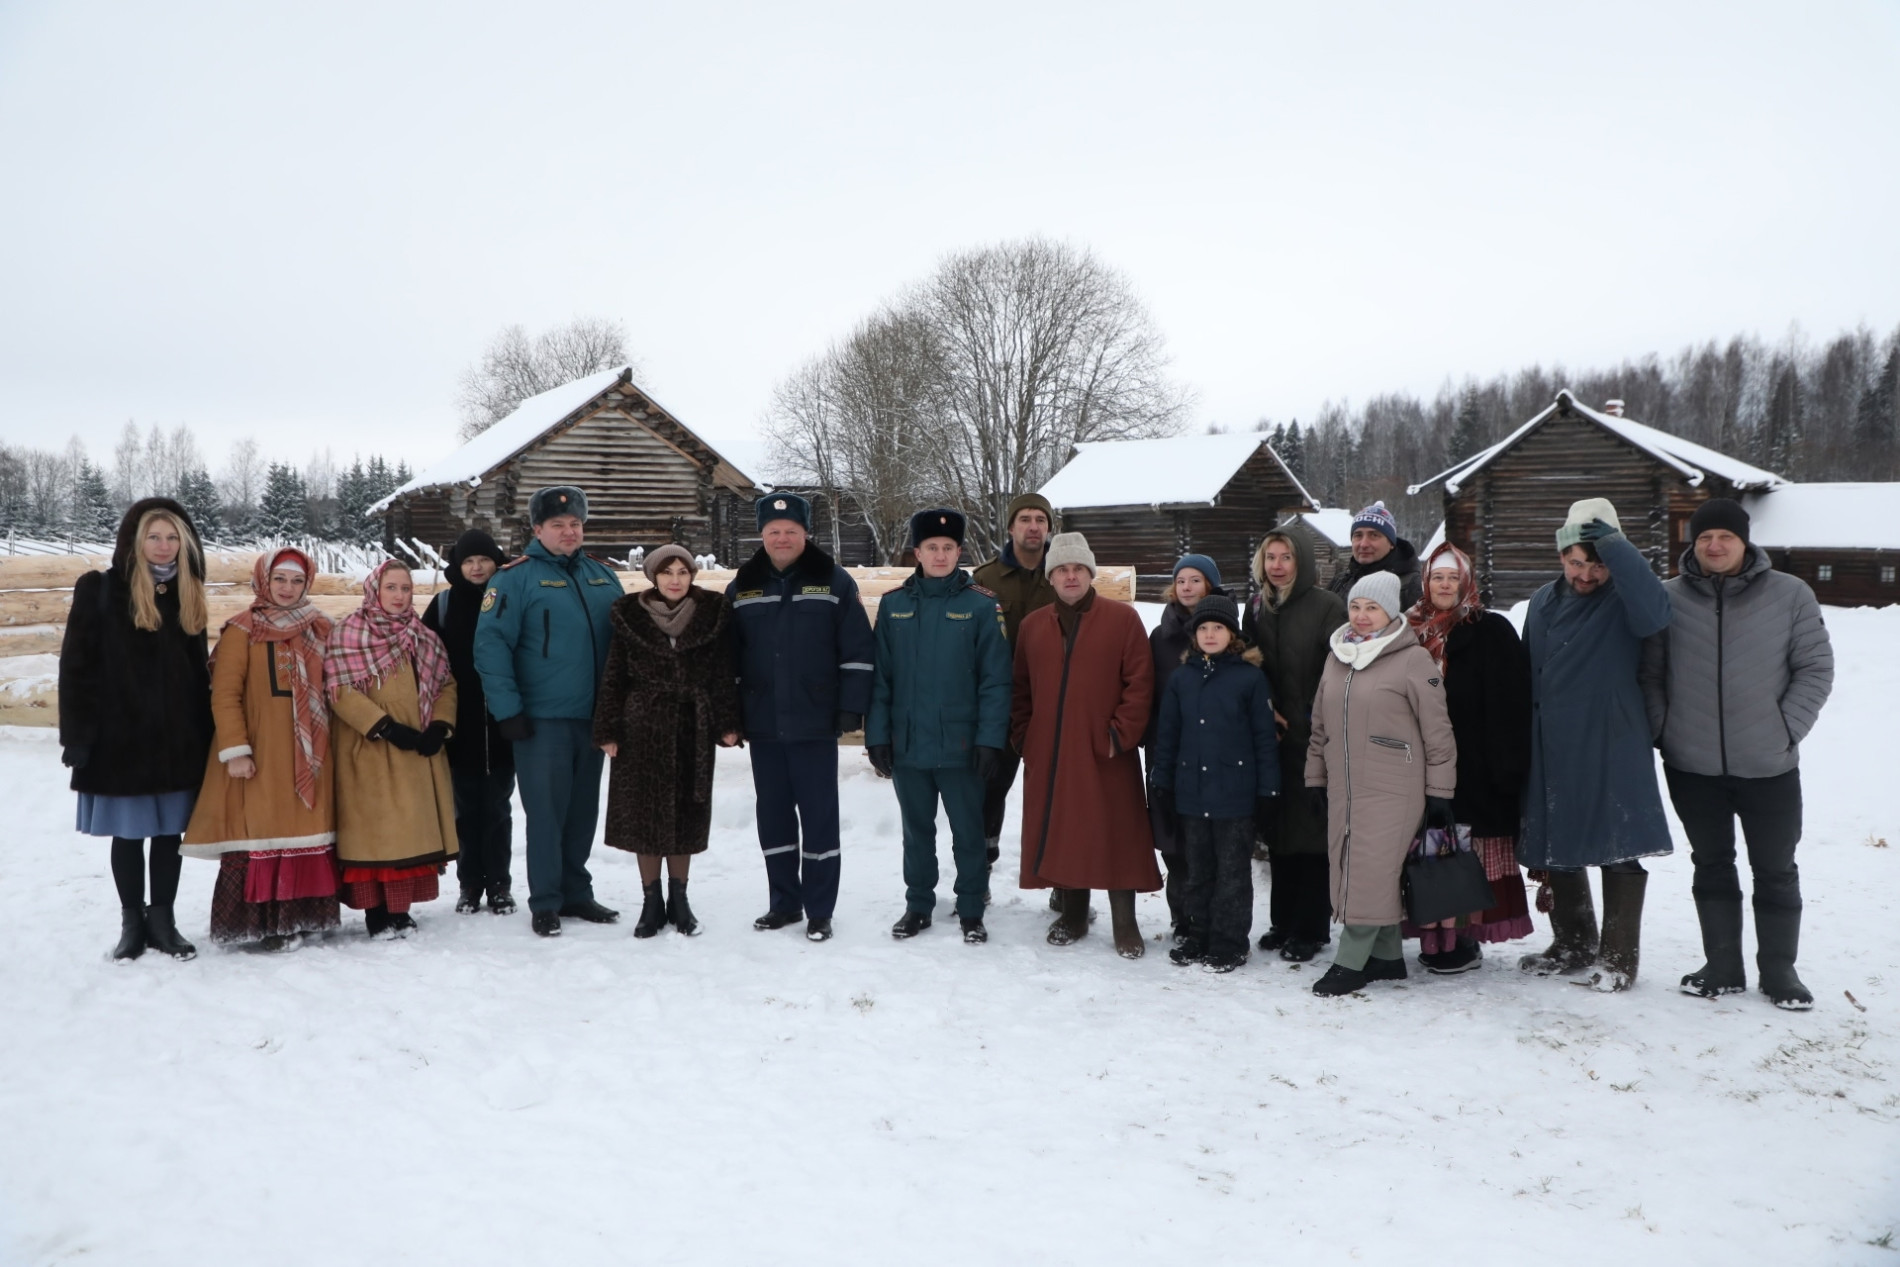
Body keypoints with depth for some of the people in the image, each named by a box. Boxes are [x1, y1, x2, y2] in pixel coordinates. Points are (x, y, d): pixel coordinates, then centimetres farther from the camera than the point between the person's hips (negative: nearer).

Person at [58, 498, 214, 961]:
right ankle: (131, 921, 19)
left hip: (179, 738, 3)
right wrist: (78, 734, -12)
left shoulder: (187, 594, 8)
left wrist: (205, 732, 7)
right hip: (121, 736, -3)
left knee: (170, 830, 8)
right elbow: (76, 666, -7)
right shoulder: (100, 590, -5)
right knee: (128, 832, 7)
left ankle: (162, 918, 19)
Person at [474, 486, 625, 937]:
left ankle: (576, 892, 24)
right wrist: (507, 709, -17)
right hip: (542, 719, -5)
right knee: (545, 812, -1)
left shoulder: (602, 576, 12)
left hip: (593, 716, 5)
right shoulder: (516, 577, -5)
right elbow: (491, 643, -12)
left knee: (584, 810, 12)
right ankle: (545, 903, 9)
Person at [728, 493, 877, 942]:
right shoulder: (742, 587, 9)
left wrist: (851, 707, -8)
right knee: (773, 815, 11)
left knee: (819, 815, 0)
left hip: (815, 723, -3)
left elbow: (858, 650, -2)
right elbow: (729, 655, 12)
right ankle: (784, 901, 23)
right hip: (762, 724, 4)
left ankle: (819, 911, 8)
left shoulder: (834, 582, 0)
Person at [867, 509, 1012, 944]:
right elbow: (880, 676, 3)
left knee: (968, 831, 8)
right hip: (907, 744, 2)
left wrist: (991, 738, -12)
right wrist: (877, 734, -2)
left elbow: (995, 679, -7)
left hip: (961, 745, -2)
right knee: (917, 832, 15)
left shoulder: (982, 605, -5)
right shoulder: (893, 604, 3)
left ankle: (971, 911, 22)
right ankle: (918, 905, 29)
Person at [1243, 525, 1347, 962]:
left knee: (1312, 830, -1)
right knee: (1278, 830, 10)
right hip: (1273, 735, 5)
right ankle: (1283, 922, 21)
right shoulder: (1257, 606, 11)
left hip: (1314, 739, -5)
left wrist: (1318, 720, -13)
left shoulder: (1327, 606, -6)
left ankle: (1310, 929, 8)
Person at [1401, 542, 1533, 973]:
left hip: (1472, 763, -4)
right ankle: (1436, 935, 12)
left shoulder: (1491, 631, -1)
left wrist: (1505, 765, -13)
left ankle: (1464, 939, 5)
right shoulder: (1413, 630, 13)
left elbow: (1509, 704, -6)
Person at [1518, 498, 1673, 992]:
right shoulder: (1543, 602, 11)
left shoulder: (1623, 601, -7)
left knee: (1619, 849, -2)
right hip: (1552, 750, 6)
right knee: (1556, 849, 13)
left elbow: (1655, 611, -32)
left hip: (1612, 751, -6)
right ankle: (1572, 945, 28)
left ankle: (1619, 957, 9)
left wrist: (1611, 543, -28)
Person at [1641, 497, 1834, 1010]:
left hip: (1769, 766, -1)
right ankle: (1722, 967, 24)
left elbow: (1815, 669, 1)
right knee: (1712, 866, 12)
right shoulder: (1668, 598, -2)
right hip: (1692, 766, 1)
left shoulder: (1790, 595, -3)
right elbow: (1649, 673, 3)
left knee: (1775, 870, 11)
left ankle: (1779, 970, 25)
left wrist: (1787, 730, -7)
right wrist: (1662, 731, -6)